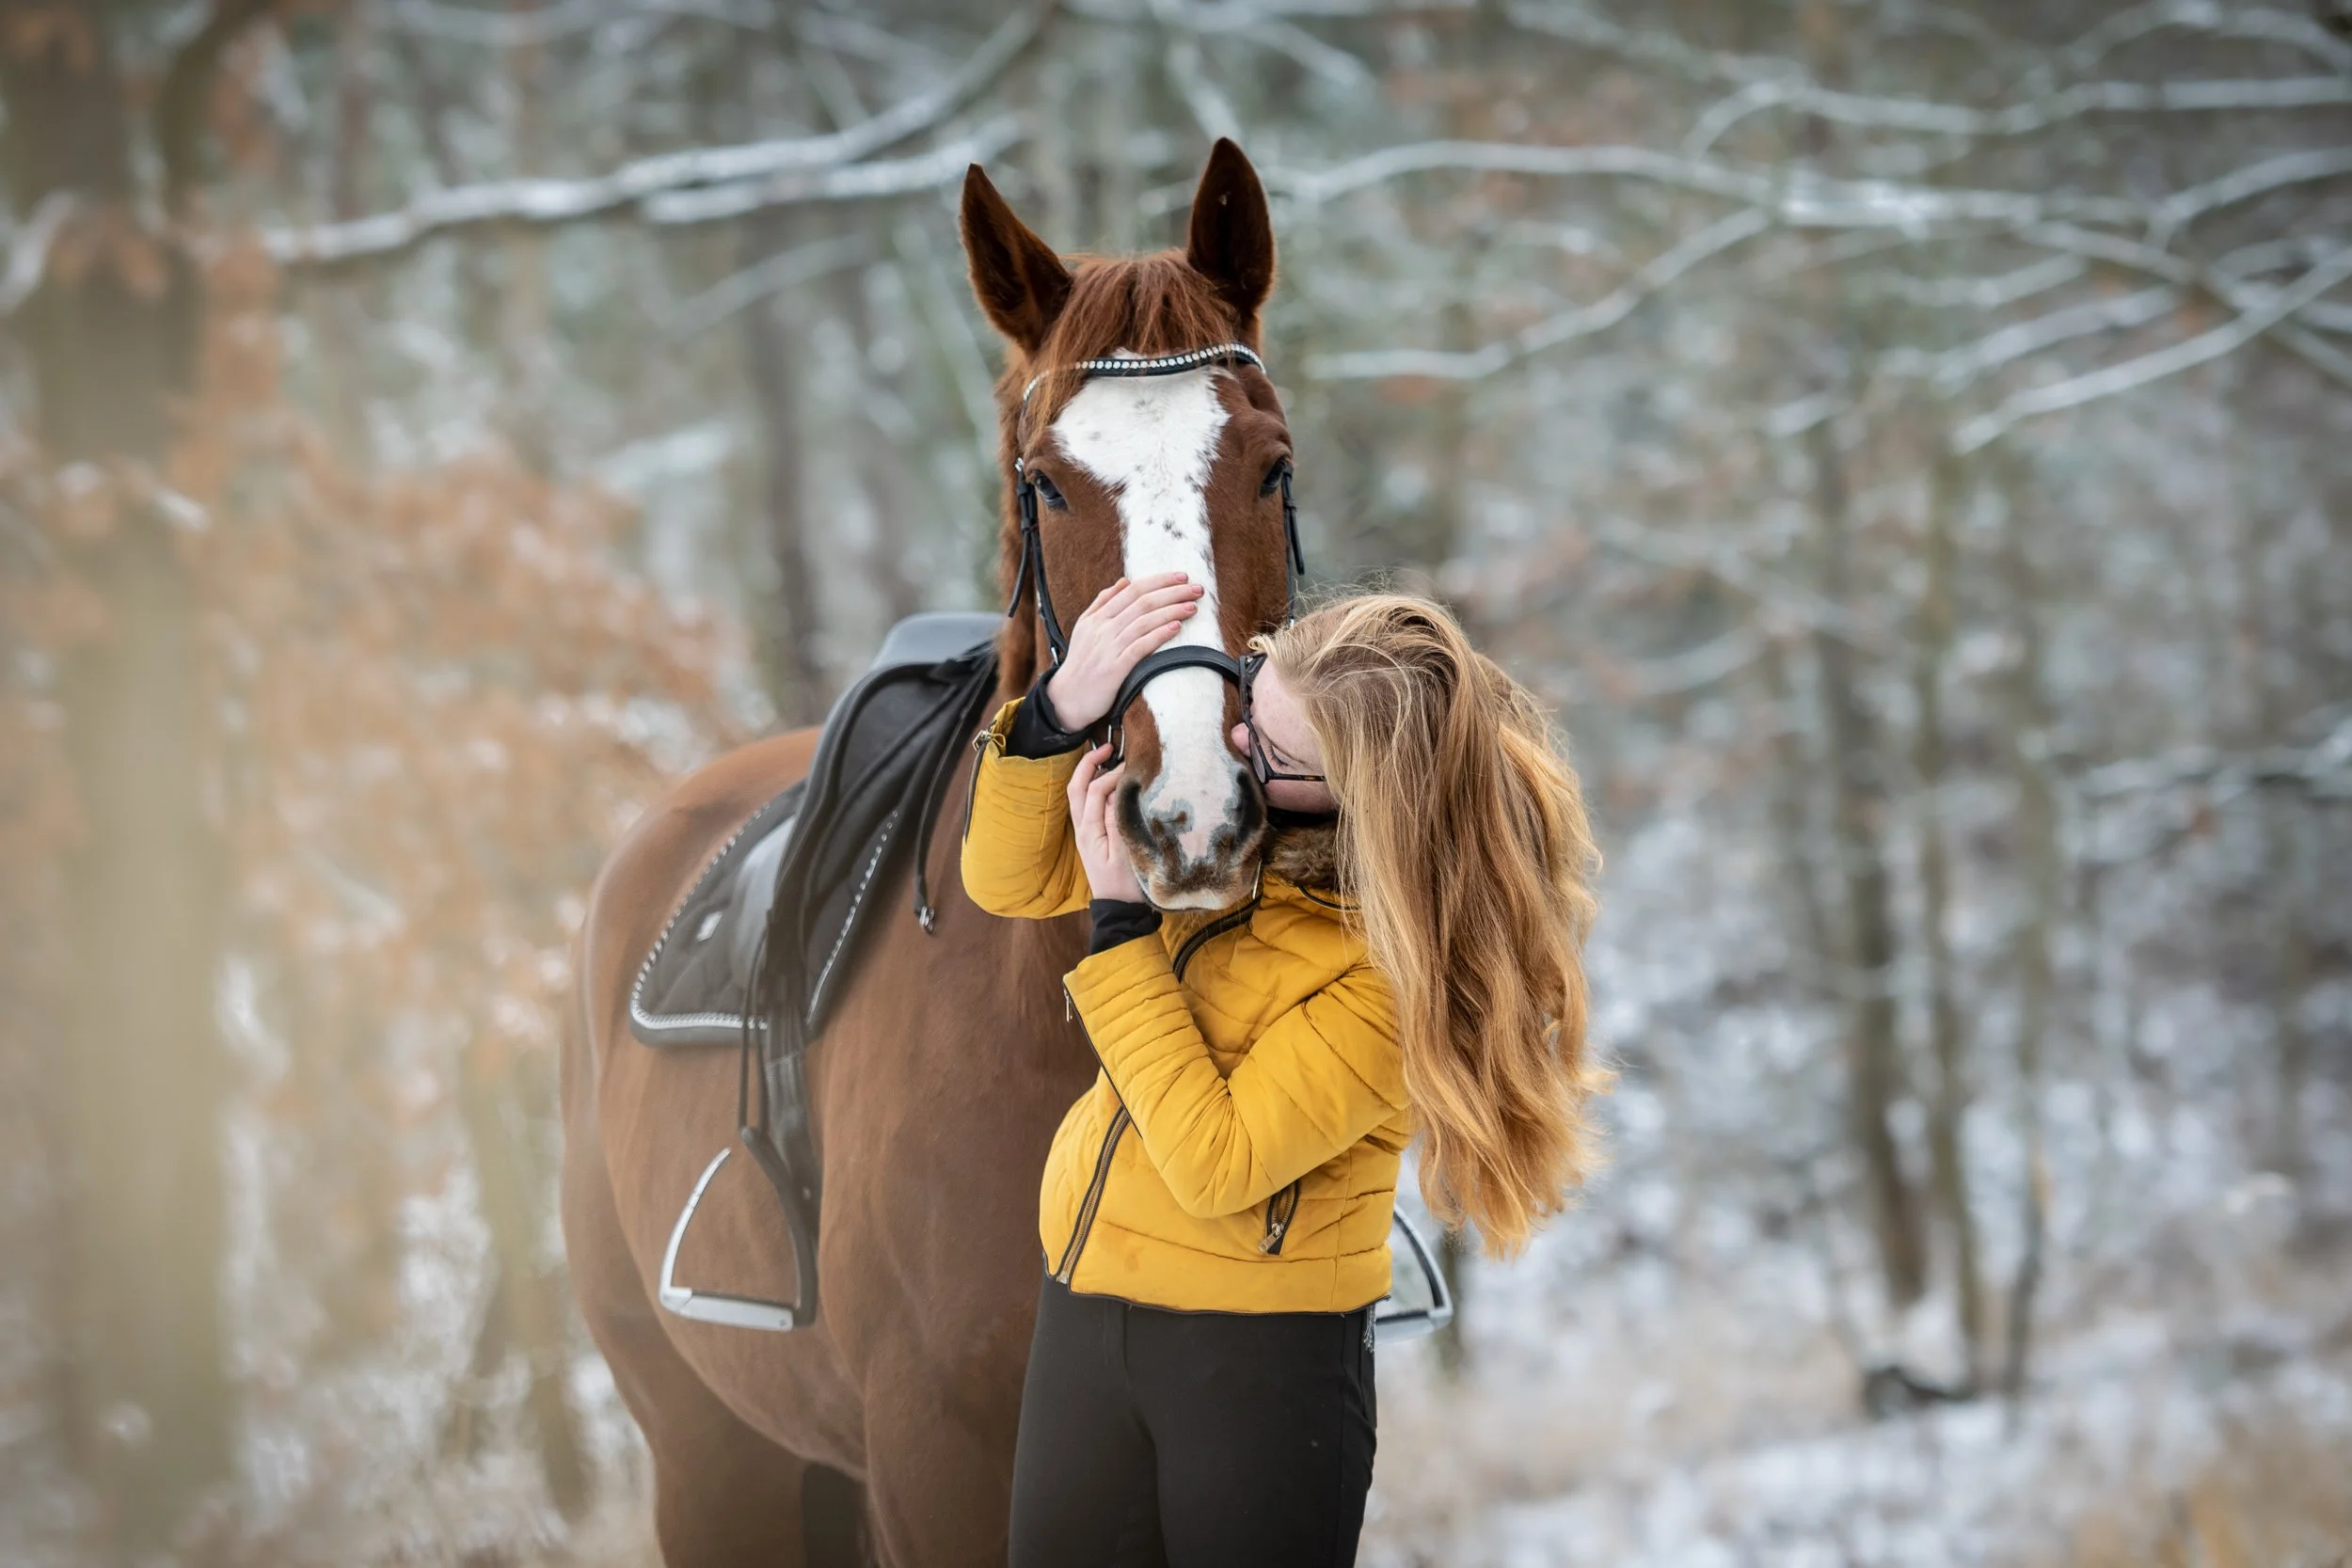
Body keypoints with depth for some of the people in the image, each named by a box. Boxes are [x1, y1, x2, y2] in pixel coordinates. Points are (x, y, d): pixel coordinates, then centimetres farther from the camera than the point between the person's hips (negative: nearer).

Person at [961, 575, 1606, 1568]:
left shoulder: (1404, 955, -23)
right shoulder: (1218, 788, -5)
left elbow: (1215, 1164, -24)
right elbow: (1010, 880, 2)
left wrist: (1119, 918, -23)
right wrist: (1064, 706, -16)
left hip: (1261, 1354, -6)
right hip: (1083, 1301, 6)